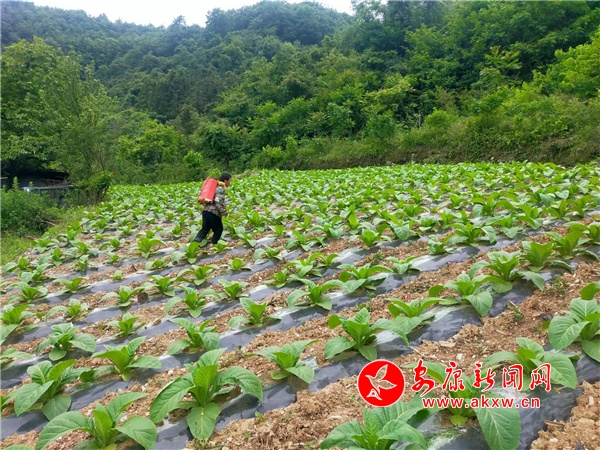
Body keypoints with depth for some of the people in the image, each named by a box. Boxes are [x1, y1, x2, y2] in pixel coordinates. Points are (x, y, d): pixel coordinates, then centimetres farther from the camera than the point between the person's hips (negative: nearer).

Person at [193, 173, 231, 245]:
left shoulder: (215, 186, 18)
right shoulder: (221, 189, -11)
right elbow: (218, 202, -21)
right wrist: (224, 212, -9)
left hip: (206, 211, 8)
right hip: (213, 213, -8)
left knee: (205, 229, 14)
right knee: (218, 229, 12)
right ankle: (213, 245, 17)